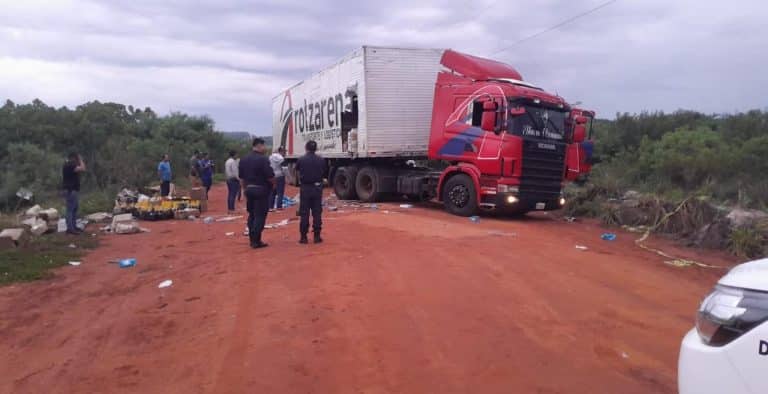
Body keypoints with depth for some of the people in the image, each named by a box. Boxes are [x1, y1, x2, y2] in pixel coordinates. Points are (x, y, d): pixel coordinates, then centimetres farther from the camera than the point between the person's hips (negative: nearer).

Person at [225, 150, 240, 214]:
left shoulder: (227, 161, 13)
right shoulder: (233, 161, -14)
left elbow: (225, 171, 16)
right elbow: (234, 171, -19)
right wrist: (238, 178, -13)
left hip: (228, 179, 10)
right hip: (234, 179, -9)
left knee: (230, 194, 11)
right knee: (233, 194, -9)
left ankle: (229, 209, 14)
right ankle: (232, 209, -10)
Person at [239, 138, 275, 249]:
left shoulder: (243, 159, 9)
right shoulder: (263, 159, -15)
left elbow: (241, 177, 13)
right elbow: (270, 177, -18)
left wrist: (245, 189, 20)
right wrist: (273, 184, 2)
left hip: (249, 189, 7)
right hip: (261, 190, -7)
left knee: (251, 215, 16)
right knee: (260, 216, -1)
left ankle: (252, 239, 22)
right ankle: (256, 241, 0)